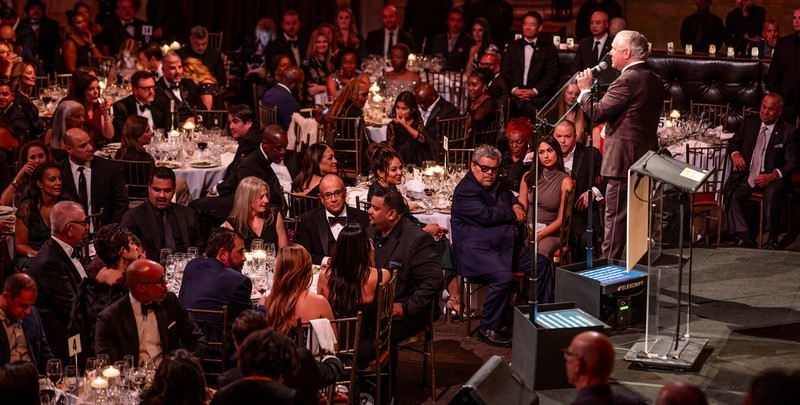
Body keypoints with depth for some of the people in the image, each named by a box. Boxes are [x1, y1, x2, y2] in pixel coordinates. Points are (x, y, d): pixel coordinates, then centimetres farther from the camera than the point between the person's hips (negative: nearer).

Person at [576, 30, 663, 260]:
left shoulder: (627, 81, -17)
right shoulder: (654, 81, 12)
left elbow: (597, 113, -18)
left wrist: (585, 90, -2)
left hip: (624, 161, -9)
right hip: (646, 159, 9)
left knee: (615, 219, -6)